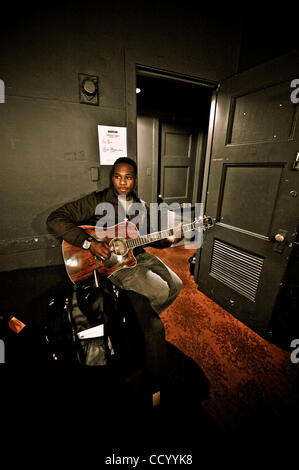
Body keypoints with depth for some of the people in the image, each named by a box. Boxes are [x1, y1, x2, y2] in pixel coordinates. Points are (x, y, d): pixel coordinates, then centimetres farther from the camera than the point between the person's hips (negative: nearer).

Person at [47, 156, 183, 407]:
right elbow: (55, 219, -17)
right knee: (159, 292, -17)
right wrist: (89, 243, -27)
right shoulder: (97, 200, -12)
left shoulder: (142, 206, 7)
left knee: (175, 285, 2)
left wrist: (168, 239, -1)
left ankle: (142, 320, 23)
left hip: (138, 255, 7)